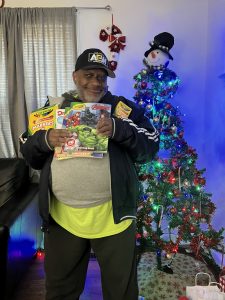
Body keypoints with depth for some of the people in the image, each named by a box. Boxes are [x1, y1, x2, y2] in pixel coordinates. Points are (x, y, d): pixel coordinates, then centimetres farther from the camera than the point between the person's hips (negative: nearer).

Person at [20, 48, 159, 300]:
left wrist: (119, 129, -22)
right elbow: (30, 155, 8)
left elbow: (150, 147, -6)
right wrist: (45, 140, -14)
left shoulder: (122, 108, 0)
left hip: (112, 215, -2)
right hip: (62, 216, 3)